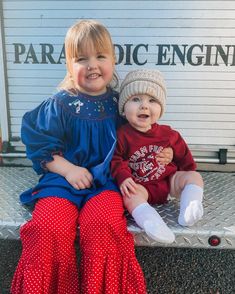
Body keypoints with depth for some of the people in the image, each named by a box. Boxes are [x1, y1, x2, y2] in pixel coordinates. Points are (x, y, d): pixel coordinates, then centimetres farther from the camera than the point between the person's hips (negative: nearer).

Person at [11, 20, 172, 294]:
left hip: (106, 180, 1)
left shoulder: (118, 102, 10)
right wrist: (68, 169, -11)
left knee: (101, 224, -31)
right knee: (48, 228, -28)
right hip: (62, 179, 0)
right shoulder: (60, 104, 2)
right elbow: (41, 146, 1)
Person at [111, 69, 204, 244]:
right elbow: (116, 159, -9)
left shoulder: (168, 134, 0)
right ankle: (152, 223, -49)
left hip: (169, 180, 4)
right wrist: (123, 177, -26)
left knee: (195, 177, -9)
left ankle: (187, 213, -24)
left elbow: (183, 155, 14)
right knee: (130, 195, -33)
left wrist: (189, 176, 21)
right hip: (140, 186, -4)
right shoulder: (122, 135, -10)